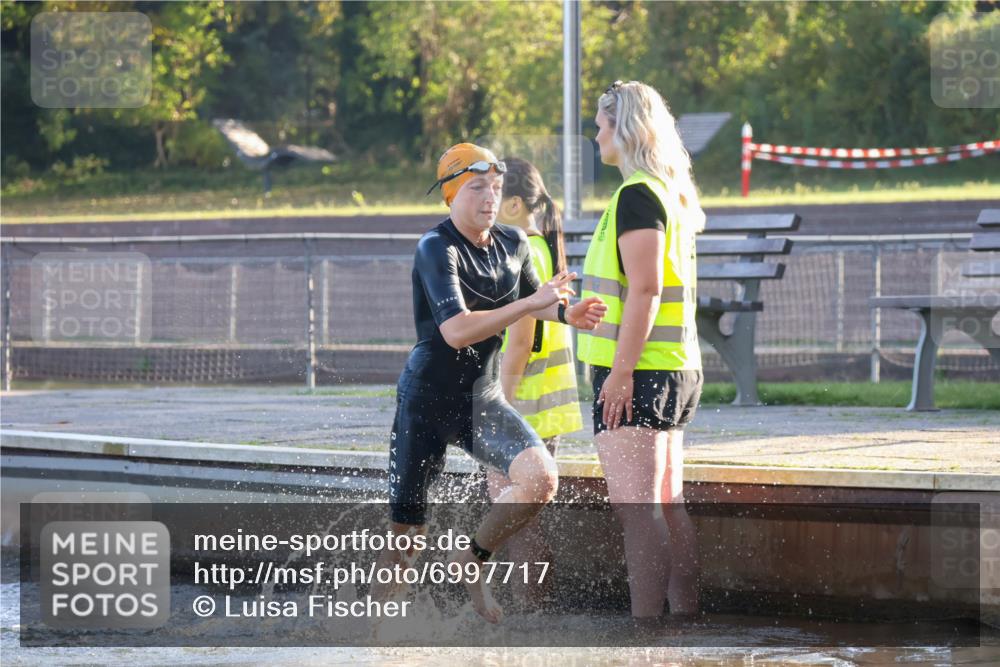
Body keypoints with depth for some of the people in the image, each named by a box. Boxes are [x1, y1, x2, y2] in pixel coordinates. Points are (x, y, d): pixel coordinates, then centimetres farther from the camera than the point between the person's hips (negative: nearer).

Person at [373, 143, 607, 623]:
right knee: (406, 534, 1)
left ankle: (471, 563, 1)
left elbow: (529, 296, 26)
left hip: (484, 400, 5)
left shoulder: (512, 242, 3)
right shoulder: (437, 249, -17)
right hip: (428, 401, -5)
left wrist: (565, 313, 4)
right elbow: (457, 330, -30)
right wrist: (532, 304, -32)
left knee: (541, 478, -21)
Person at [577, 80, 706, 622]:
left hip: (636, 372, -10)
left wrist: (621, 371, -21)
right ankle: (687, 621, 15)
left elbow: (645, 290, -20)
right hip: (677, 368, 10)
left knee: (636, 510, -11)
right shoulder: (673, 194, 16)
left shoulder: (637, 196, -13)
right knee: (668, 507, 12)